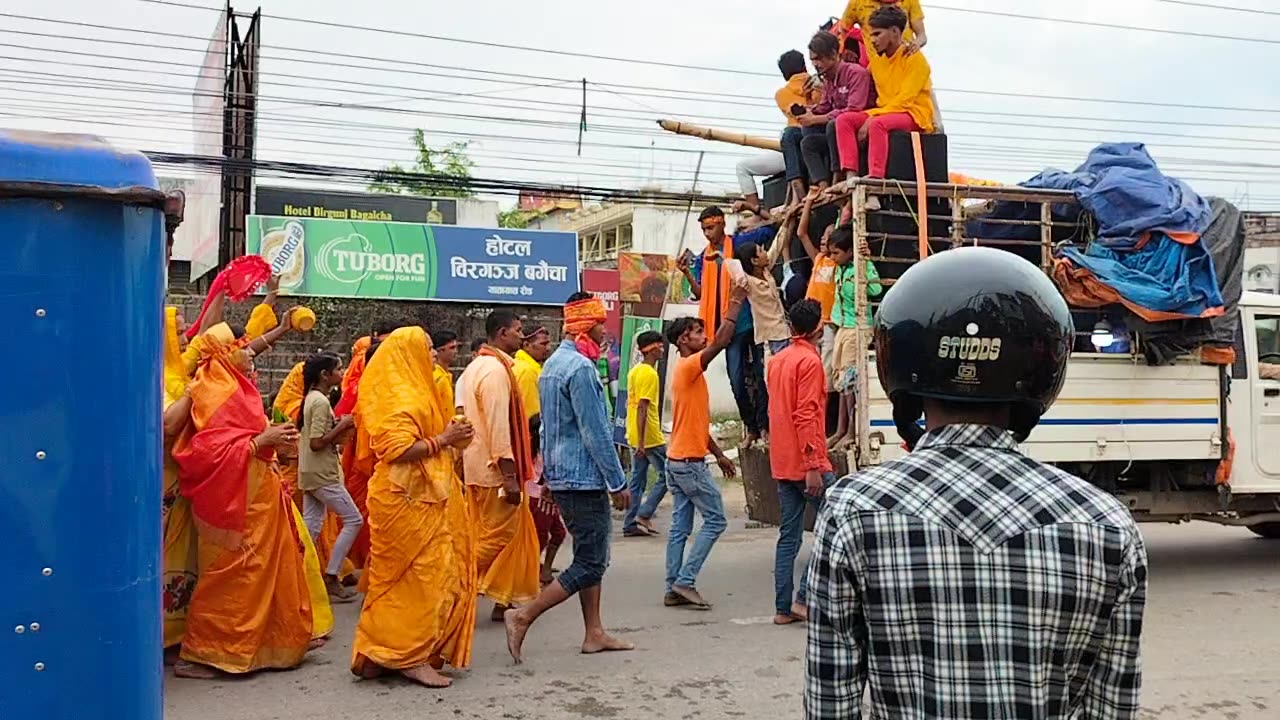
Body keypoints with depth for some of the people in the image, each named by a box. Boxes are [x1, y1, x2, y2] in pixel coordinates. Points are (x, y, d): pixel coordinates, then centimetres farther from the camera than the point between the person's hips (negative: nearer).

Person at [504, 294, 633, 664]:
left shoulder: (553, 363, 13)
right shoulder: (580, 367, -18)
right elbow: (596, 432, -19)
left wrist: (547, 474, 24)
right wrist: (618, 482, -14)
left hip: (562, 476, 10)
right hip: (584, 477, -10)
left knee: (592, 557, 15)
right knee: (590, 564, -5)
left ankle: (594, 633, 19)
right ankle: (523, 618, -6)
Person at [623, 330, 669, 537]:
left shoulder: (634, 371, 14)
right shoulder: (649, 374, -15)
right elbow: (642, 408, -21)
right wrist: (642, 442, -23)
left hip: (635, 437, 9)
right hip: (650, 437, -9)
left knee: (637, 481, 10)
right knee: (666, 475, 1)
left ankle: (630, 524, 10)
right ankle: (644, 514, -3)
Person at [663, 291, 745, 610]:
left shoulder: (688, 372, 17)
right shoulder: (688, 368, -12)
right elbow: (721, 342, -24)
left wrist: (719, 454, 20)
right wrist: (735, 303, -14)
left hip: (679, 460, 10)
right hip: (690, 462, -10)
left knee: (680, 526, 8)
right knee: (715, 519, -4)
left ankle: (674, 589, 9)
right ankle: (685, 581, -6)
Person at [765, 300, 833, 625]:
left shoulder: (777, 360, 14)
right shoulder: (810, 361, -12)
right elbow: (805, 415, -19)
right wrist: (813, 466, -20)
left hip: (782, 463, 8)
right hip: (807, 462, -8)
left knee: (789, 534, 9)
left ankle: (783, 607, 9)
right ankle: (804, 596, -6)